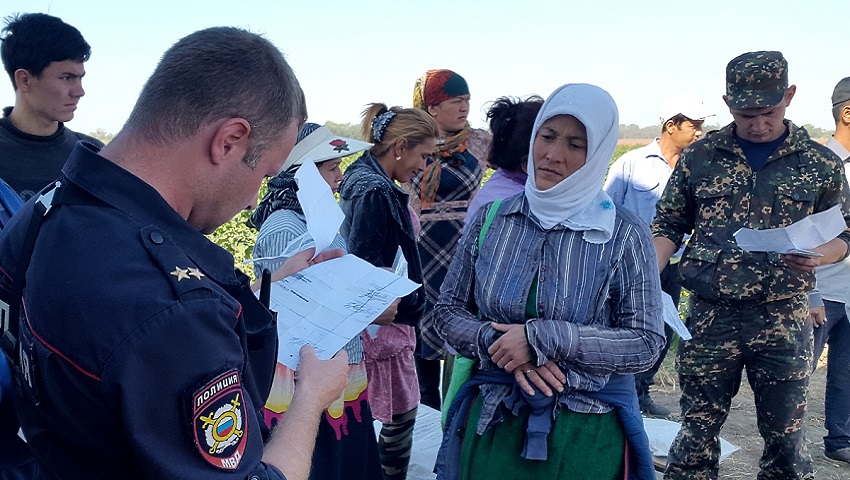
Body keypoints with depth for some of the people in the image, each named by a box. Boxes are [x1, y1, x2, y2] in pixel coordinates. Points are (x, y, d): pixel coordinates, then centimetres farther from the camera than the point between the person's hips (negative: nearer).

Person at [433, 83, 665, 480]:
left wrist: (542, 339, -21)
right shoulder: (491, 219, -1)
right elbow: (448, 310, 2)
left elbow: (646, 343, -11)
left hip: (586, 434, -1)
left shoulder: (624, 235, -8)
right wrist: (498, 343, -17)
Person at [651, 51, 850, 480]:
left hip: (783, 320, 0)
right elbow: (668, 226, 9)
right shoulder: (699, 157, 3)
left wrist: (815, 257, -13)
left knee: (785, 436, 10)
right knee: (697, 431, 7)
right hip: (711, 316, 0)